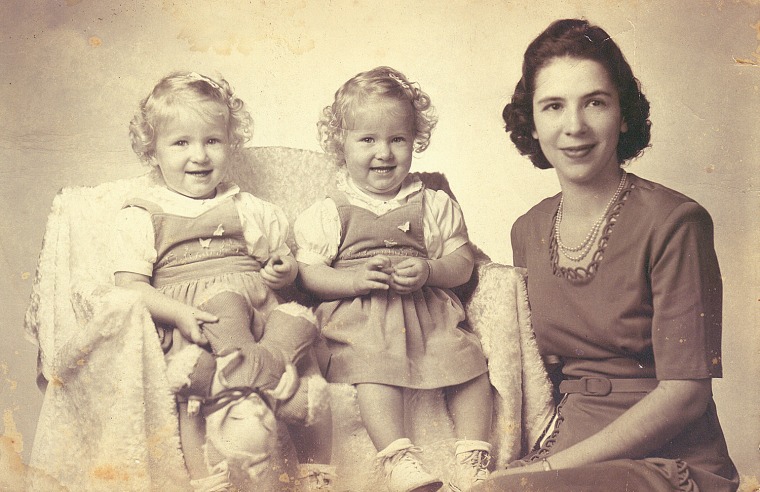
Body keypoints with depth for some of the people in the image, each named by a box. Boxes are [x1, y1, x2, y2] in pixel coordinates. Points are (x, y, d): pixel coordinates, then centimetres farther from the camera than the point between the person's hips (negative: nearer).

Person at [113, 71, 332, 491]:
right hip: (185, 320, -4)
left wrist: (284, 270, -2)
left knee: (301, 316, -24)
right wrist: (180, 313, -18)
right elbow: (130, 284, -1)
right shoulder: (141, 215, 9)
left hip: (258, 308, 4)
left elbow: (281, 264, 24)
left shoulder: (247, 208, 20)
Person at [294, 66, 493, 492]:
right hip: (360, 317, -2)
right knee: (375, 368, -31)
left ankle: (473, 456, -8)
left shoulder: (435, 205, 13)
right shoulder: (328, 214, 8)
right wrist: (355, 279, -17)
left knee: (471, 360, -16)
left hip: (430, 310, 3)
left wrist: (427, 272, -13)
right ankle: (399, 456, -30)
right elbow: (309, 273, 1)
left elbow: (462, 262, 9)